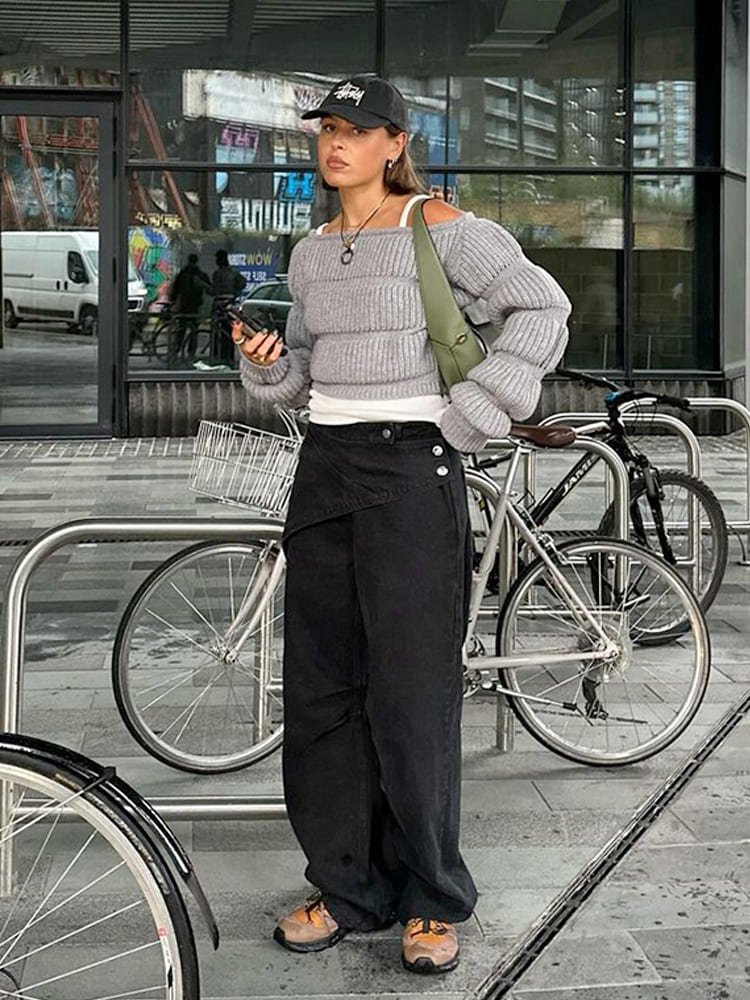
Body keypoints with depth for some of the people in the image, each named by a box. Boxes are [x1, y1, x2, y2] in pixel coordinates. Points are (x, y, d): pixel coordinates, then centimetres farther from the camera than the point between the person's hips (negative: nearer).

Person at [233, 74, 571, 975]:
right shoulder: (311, 250, 14)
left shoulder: (438, 228, -4)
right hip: (325, 464, 7)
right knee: (321, 687, 7)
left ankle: (433, 902, 13)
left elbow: (542, 309, -5)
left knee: (412, 689, -3)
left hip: (410, 464, -6)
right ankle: (347, 887, 21)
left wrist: (467, 417, -10)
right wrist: (264, 361, 0)